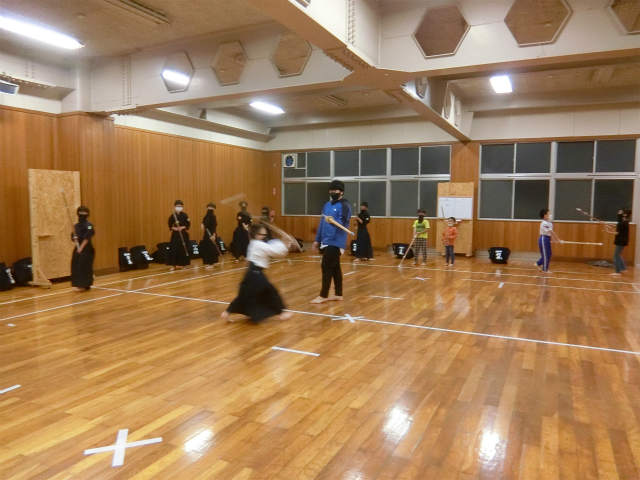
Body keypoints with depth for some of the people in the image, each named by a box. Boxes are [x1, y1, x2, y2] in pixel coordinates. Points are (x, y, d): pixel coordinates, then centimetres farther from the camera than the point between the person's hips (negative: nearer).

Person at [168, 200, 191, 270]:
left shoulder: (184, 215, -3)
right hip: (175, 234, 1)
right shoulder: (172, 216, 0)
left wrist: (183, 227, -16)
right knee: (173, 249, -4)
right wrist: (173, 228, -13)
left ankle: (181, 264, 17)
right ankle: (173, 265, 2)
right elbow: (170, 225, 5)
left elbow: (188, 224, -2)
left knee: (183, 249, 2)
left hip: (183, 234, -1)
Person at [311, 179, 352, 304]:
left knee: (327, 268, -5)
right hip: (326, 242, 8)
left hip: (335, 243, -8)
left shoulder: (344, 206, -10)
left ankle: (323, 295, 4)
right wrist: (317, 240, 19)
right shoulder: (327, 205, 14)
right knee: (335, 268, 12)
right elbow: (321, 223, 19)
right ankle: (338, 294, 20)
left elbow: (343, 224, -19)